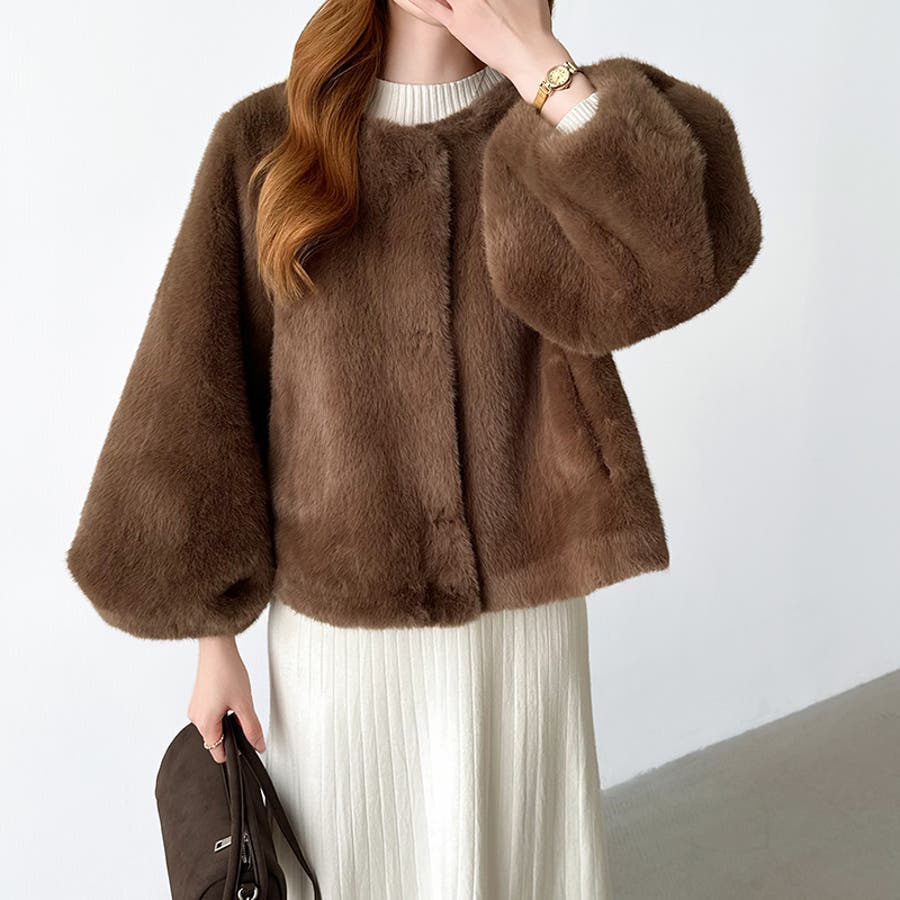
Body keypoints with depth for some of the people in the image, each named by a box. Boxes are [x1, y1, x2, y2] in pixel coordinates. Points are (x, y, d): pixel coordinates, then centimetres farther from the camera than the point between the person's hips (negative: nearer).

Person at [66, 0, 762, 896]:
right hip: (338, 625, 0)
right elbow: (201, 398, -3)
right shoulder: (265, 142, -4)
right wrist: (213, 638, -1)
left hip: (524, 615, 1)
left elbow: (686, 252, -24)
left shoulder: (559, 124, -2)